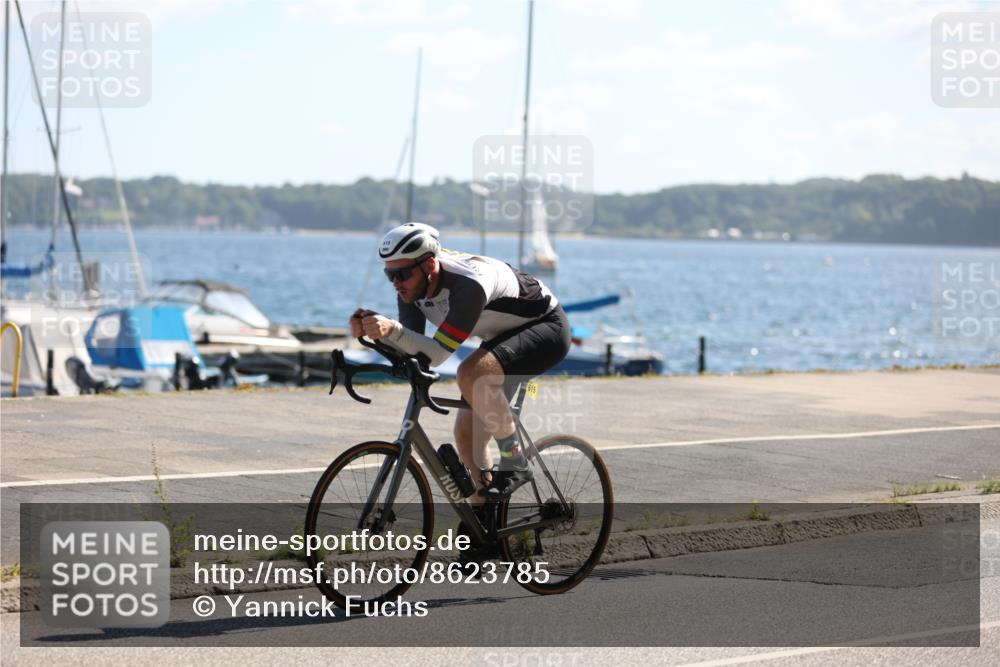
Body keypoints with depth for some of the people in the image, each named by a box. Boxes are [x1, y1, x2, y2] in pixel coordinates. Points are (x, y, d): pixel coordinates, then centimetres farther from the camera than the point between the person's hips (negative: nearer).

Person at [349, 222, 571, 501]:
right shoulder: (412, 284, -13)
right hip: (502, 337, 9)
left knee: (471, 373, -34)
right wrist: (375, 329, -32)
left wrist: (393, 329, -52)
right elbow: (411, 351, -15)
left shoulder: (469, 284, -37)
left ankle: (514, 463, -19)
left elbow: (436, 354, -38)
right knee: (467, 432, 0)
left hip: (546, 327, -8)